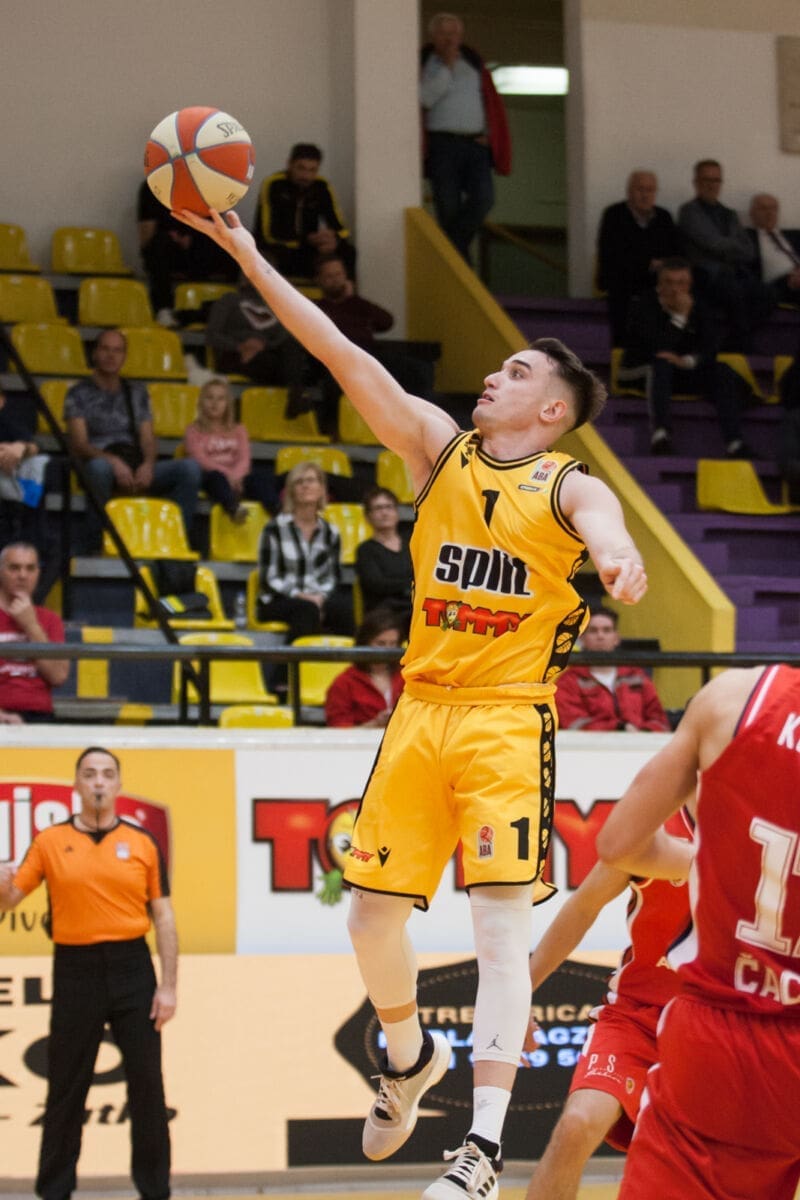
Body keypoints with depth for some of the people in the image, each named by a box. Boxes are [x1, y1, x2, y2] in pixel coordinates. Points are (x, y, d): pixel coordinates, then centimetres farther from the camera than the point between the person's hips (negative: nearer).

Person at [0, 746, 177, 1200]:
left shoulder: (143, 842, 4)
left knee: (147, 1083, 3)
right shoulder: (50, 842, 3)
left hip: (131, 967, 0)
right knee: (66, 1087, 4)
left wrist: (169, 985, -2)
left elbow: (163, 916, 4)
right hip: (75, 970, 0)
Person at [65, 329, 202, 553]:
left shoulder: (136, 392, 22)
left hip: (137, 469, 4)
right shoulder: (80, 393, 9)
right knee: (99, 467, -42)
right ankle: (94, 549, -35)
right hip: (103, 463, -4)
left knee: (190, 467, -22)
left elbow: (148, 438, 14)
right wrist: (113, 461, -21)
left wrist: (148, 464, -10)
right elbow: (79, 444, -3)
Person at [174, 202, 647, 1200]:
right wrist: (249, 258, -3)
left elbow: (603, 525, -24)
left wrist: (617, 556, -50)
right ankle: (409, 1056, 37)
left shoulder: (568, 488, 0)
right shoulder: (438, 446, 10)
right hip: (420, 712, 5)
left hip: (508, 723, -5)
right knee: (371, 914, 8)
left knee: (501, 930, -12)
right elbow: (343, 355, 4)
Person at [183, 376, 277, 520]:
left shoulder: (238, 430, 24)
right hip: (209, 476, -3)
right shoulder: (194, 431, 15)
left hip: (236, 476, 3)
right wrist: (226, 474, -21)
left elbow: (244, 459, 7)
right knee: (217, 477, -41)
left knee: (261, 477, -30)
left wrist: (236, 475, -18)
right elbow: (201, 459, -3)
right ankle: (233, 508, -73)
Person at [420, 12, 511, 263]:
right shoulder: (425, 64, 3)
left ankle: (455, 241, -1)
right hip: (443, 145, -3)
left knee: (483, 199, -18)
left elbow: (491, 102, 20)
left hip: (476, 145, 3)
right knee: (449, 210, -5)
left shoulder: (474, 63, 15)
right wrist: (447, 67, -10)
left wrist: (488, 134, 7)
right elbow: (426, 98, -13)